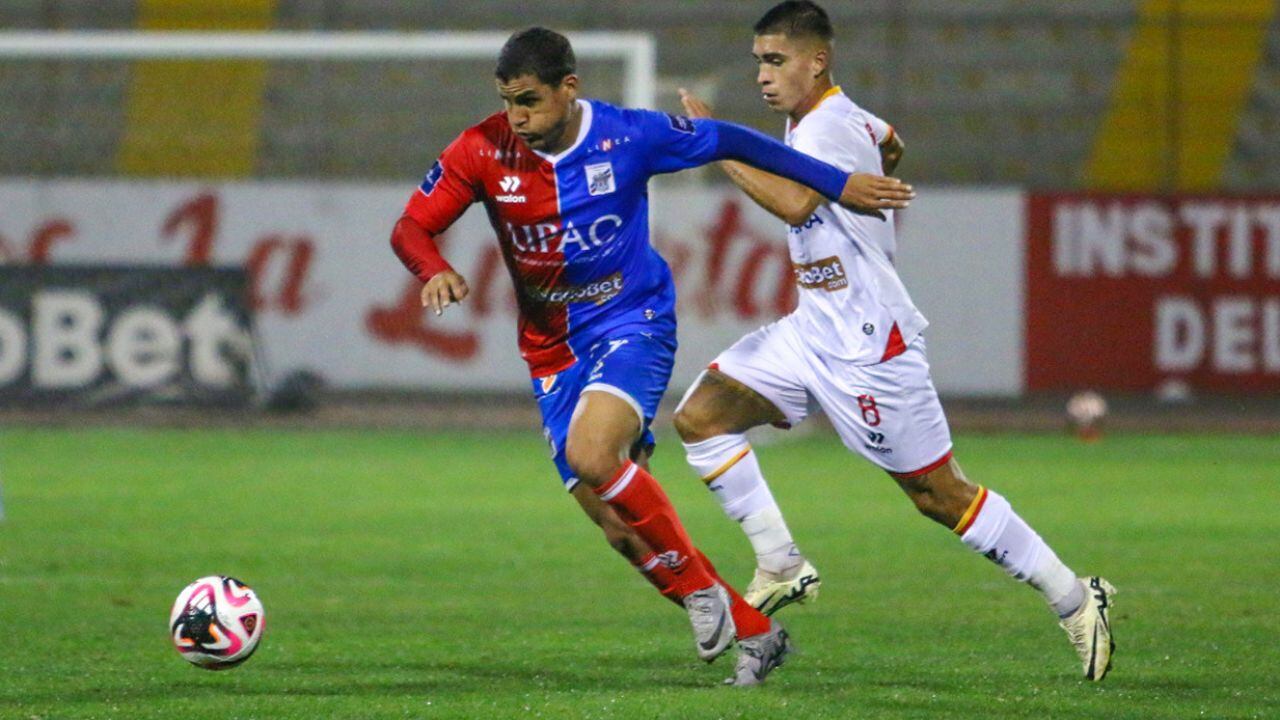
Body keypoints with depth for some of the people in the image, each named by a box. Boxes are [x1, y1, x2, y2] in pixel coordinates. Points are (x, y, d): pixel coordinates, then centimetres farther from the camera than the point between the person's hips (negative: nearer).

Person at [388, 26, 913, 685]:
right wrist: (435, 271, -30)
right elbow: (410, 229, -5)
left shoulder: (628, 136, -14)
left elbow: (728, 142, -1)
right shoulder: (482, 152, -9)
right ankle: (754, 634, 14)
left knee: (591, 454, -32)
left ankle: (698, 586, -11)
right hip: (552, 350, 4)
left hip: (631, 322, -4)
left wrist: (836, 184, 5)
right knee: (618, 526, 0)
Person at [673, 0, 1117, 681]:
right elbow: (890, 144, 33)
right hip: (814, 331, 10)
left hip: (868, 346, -10)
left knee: (939, 493, -3)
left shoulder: (829, 128, -20)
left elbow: (795, 202, -40)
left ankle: (1076, 600, 8)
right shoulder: (829, 119, 10)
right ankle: (781, 568, 3)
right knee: (700, 415, -1)